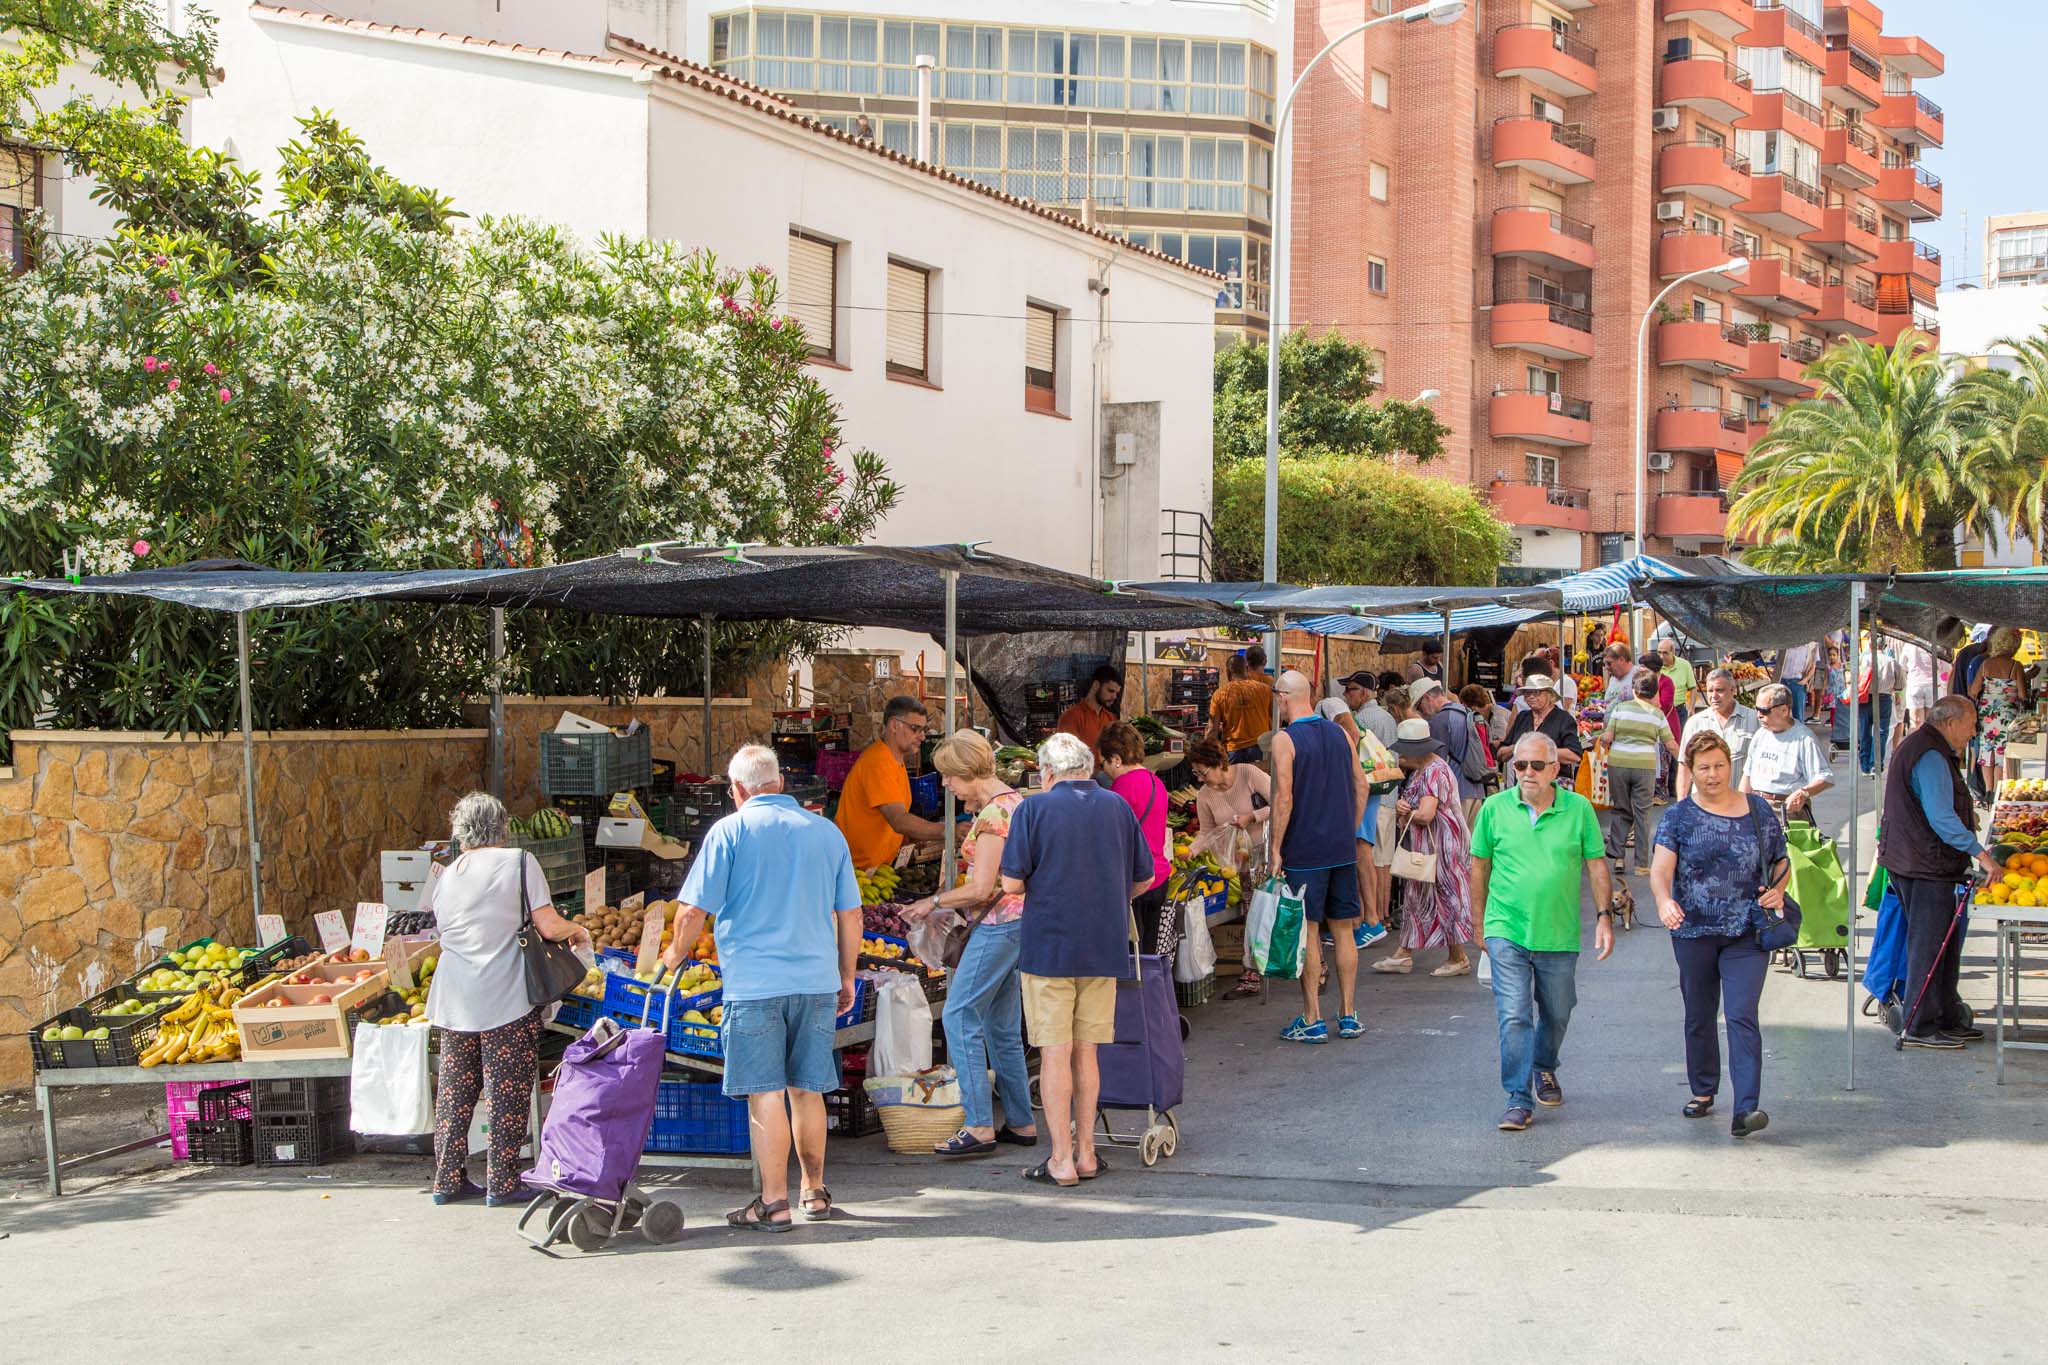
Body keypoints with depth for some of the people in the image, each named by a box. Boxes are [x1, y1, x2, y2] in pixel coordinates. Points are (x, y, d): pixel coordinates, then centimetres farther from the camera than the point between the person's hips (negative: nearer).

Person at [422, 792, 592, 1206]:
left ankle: (447, 1179, 17)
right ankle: (502, 1182, 4)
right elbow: (549, 927, -10)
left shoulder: (443, 876, 10)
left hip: (454, 1001, 5)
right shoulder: (518, 862, -4)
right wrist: (578, 931, 11)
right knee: (508, 1093, 2)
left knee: (454, 1091, 12)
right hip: (507, 999, -5)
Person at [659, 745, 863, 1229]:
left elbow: (694, 909, -6)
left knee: (765, 1094, 0)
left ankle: (774, 1203, 2)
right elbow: (850, 915, 12)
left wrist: (675, 953, 12)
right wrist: (846, 978, 22)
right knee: (807, 1090, 14)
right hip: (817, 980, 4)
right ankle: (814, 1193, 23)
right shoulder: (826, 832, 9)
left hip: (754, 983, -4)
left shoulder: (730, 831, -4)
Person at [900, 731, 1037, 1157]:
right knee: (1003, 1026, 14)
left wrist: (933, 902, -7)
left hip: (998, 925, -10)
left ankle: (979, 1126, -11)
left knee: (960, 1017, -9)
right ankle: (1021, 1122, 18)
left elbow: (981, 889, -19)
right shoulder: (1012, 801, 14)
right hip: (1014, 921, 10)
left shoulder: (993, 813, -17)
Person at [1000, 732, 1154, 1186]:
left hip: (1048, 946, -4)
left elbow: (1012, 883, -10)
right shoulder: (1118, 807, 6)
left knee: (1055, 1054, 1)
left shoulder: (1035, 808, -6)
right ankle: (1085, 1153, 17)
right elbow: (1143, 879, 12)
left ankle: (1061, 1161, 3)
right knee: (1086, 1052, 13)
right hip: (1105, 948, 4)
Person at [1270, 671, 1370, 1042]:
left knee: (1307, 933, 1)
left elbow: (1284, 797, -16)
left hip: (1304, 851, -5)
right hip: (1343, 850, 5)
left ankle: (1313, 1021, 3)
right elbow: (1361, 786, 9)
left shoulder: (1284, 740, -10)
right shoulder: (1341, 734, 8)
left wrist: (1276, 849, -10)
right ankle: (1349, 1016, 15)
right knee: (1342, 930, 11)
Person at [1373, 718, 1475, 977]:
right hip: (1423, 846, 10)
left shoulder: (1434, 771, -20)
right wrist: (1401, 806, -10)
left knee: (1447, 896, -1)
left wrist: (1404, 814, -8)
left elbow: (1425, 814, -28)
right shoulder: (1419, 770, 12)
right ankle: (1404, 955, 16)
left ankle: (1458, 958, 9)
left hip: (1442, 845, -10)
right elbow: (1410, 803, 14)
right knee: (1416, 896, 11)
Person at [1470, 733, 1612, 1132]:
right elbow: (1480, 866, 7)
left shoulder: (1579, 809, -2)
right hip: (1507, 932, -1)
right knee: (1513, 1016, -9)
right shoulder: (1495, 808, -2)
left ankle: (1544, 1070, 44)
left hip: (1559, 934, 1)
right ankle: (1519, 1099, -2)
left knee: (1557, 1014, 17)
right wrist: (1478, 923, 10)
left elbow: (1596, 866, 4)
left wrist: (1604, 916, -3)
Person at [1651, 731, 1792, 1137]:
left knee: (1742, 1016, -12)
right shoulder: (1678, 817, 0)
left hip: (1747, 934, -1)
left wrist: (1777, 890, -7)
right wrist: (1663, 900, -34)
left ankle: (1747, 1108, -17)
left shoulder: (1758, 811, 5)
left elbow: (1782, 862, 15)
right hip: (1694, 932, 1)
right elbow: (1661, 867, -13)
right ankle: (1703, 1092, 32)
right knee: (1699, 1016, 13)